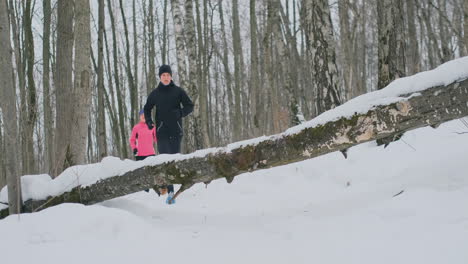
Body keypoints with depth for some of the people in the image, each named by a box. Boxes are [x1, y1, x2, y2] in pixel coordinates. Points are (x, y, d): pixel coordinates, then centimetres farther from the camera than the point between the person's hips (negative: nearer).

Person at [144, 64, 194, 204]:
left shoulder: (178, 91, 5)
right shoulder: (155, 93, 8)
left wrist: (181, 112, -13)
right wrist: (148, 121, 3)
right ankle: (170, 191, -14)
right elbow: (147, 108, 21)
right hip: (161, 131, 0)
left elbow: (190, 106, 6)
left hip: (176, 130, 0)